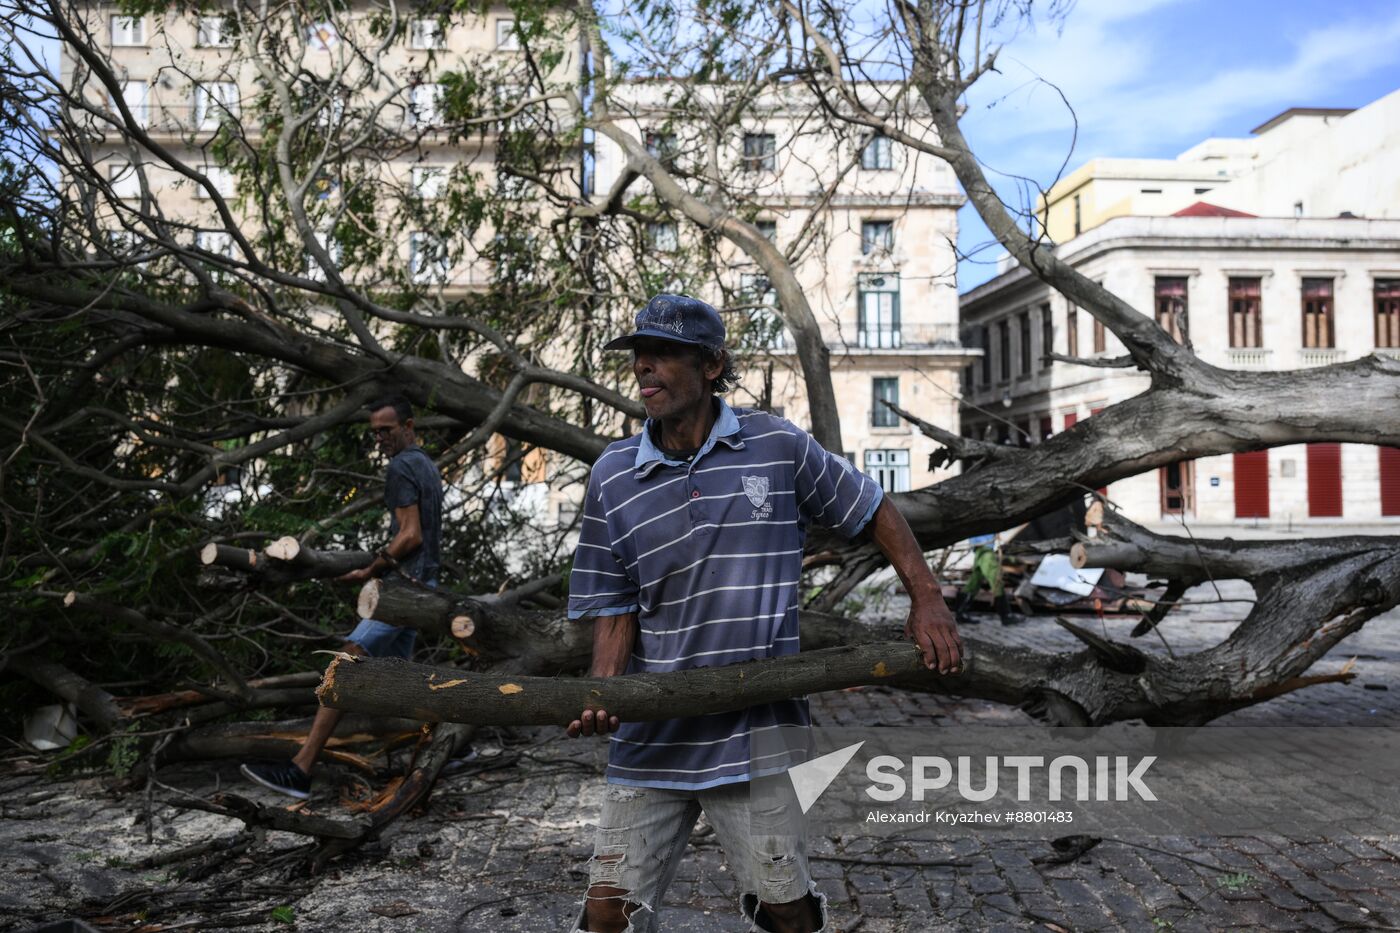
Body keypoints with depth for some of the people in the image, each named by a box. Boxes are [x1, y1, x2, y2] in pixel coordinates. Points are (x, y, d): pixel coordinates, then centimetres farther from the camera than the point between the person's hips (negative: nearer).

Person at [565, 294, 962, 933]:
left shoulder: (777, 446, -2)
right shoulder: (613, 477, 1)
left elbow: (874, 511, 10)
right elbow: (615, 610, 2)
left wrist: (926, 601, 3)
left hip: (756, 733, -1)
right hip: (650, 736, 2)